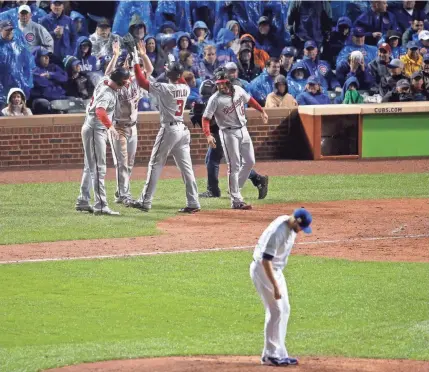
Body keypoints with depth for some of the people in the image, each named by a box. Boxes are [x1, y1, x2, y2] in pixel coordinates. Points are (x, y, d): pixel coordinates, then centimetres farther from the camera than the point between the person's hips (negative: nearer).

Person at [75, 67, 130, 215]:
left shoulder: (104, 82, 0)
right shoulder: (107, 94, -26)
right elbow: (100, 111, -42)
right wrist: (110, 126, -52)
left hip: (99, 130, 10)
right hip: (94, 130, -10)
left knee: (90, 167, 15)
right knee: (98, 169, -11)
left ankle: (82, 202, 21)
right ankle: (101, 206, -13)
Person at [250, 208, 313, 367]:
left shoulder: (292, 226, -1)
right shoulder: (278, 231, -29)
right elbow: (266, 260, -30)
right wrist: (275, 286, -31)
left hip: (276, 270, 10)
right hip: (262, 270, -10)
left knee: (284, 310, 11)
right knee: (276, 311, -10)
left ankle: (278, 353, 17)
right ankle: (271, 355, -5)